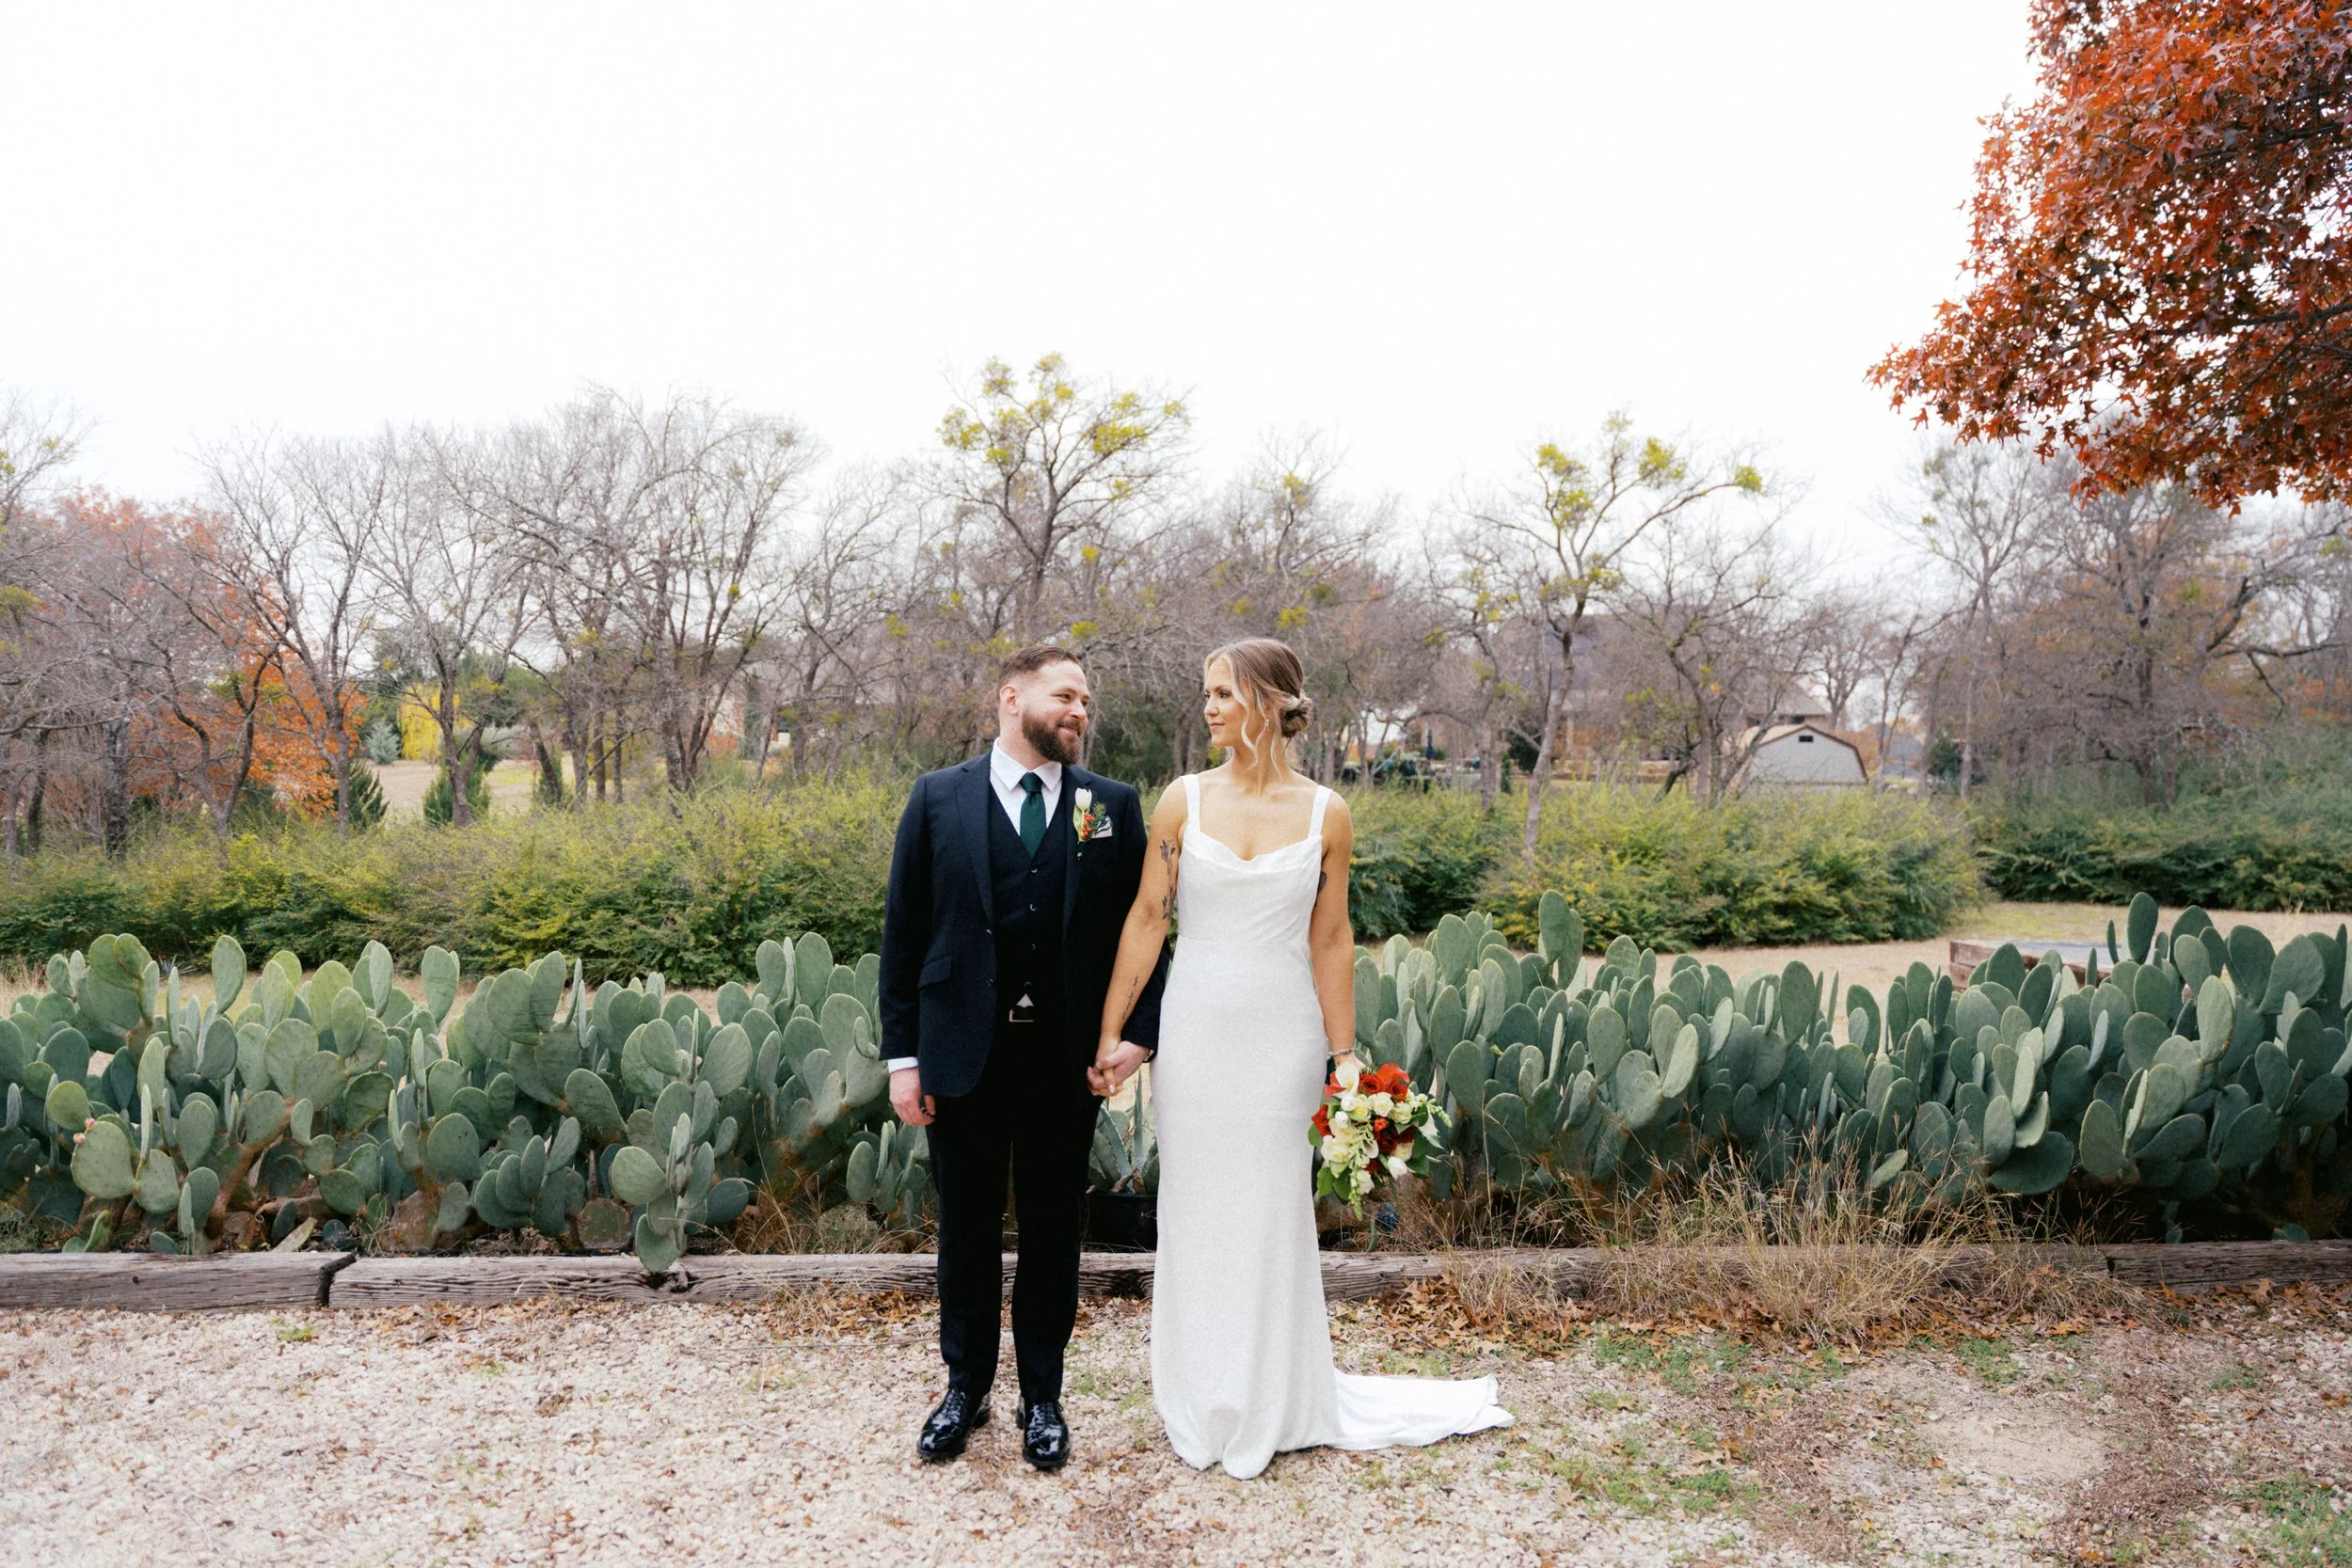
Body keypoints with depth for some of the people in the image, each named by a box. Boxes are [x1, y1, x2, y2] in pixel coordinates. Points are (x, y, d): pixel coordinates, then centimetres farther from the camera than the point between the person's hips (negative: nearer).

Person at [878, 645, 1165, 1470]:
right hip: (963, 1052, 0)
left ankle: (1042, 1395, 32)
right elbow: (902, 935, 0)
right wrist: (903, 1056, -3)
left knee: (1054, 1228, 13)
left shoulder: (1113, 805, 1)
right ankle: (966, 1386, 35)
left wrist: (1138, 1029, -9)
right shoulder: (937, 799, -1)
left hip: (1065, 1054, 1)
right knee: (966, 1225, 14)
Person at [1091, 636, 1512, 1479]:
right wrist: (1111, 1035, -1)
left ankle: (1276, 1407, 30)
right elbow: (1146, 920, 1)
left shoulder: (1326, 814, -2)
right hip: (1196, 1030, 1)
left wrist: (1344, 1060, 4)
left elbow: (1329, 942, 3)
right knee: (1197, 1213, 10)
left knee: (1273, 1215, 9)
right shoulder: (1185, 800, -2)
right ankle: (1202, 1410, 29)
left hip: (1281, 1037, 0)